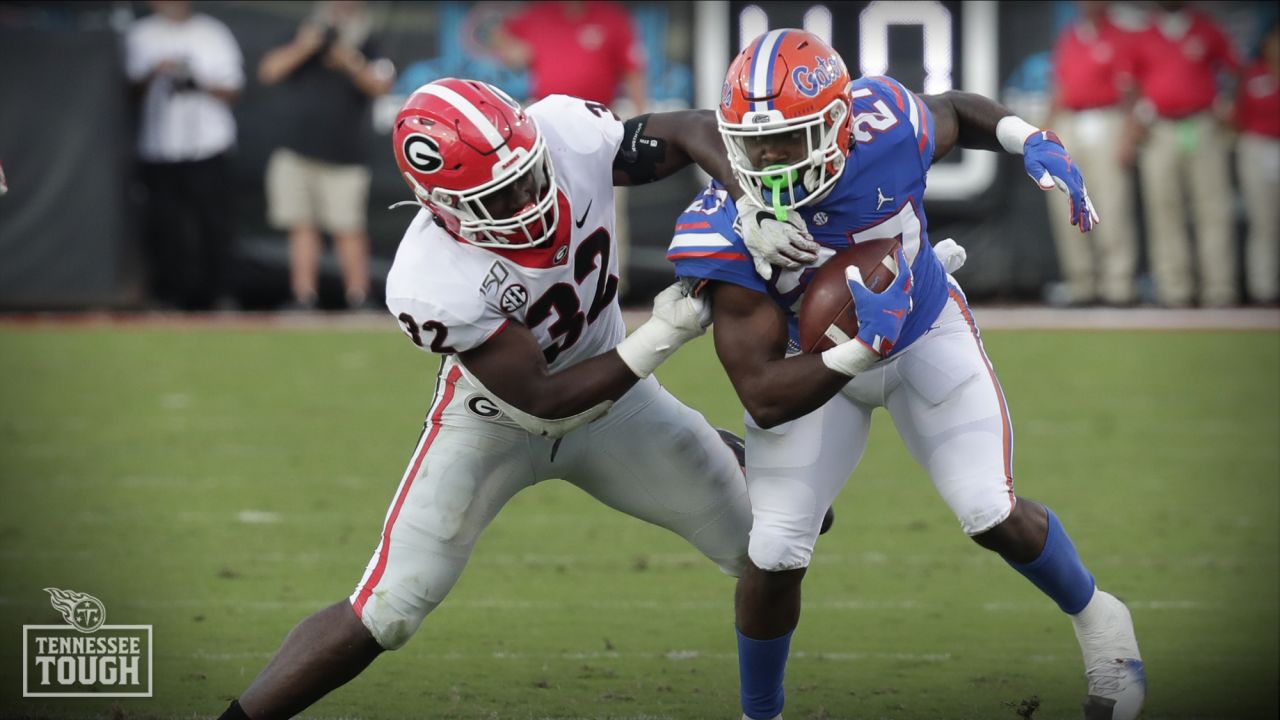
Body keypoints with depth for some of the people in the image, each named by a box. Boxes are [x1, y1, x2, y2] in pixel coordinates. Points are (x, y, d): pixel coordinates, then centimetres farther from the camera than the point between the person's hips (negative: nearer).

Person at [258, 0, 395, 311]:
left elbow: (380, 85, -12)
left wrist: (352, 66, -29)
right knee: (303, 227, 0)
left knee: (348, 230, -8)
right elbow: (269, 71, 1)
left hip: (343, 159, -3)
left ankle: (358, 297, -4)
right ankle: (304, 297, 2)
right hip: (294, 154, 3)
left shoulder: (366, 50, 6)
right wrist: (303, 49, -11)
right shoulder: (301, 43, 14)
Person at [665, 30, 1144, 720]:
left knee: (994, 518, -6)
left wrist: (1032, 141, -20)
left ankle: (1096, 618, 26)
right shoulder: (726, 234, -35)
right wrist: (860, 350, -47)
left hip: (927, 333, 1)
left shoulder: (884, 128, -31)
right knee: (774, 557, -9)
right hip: (815, 368, -1)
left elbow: (957, 112, -2)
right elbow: (765, 399, -34)